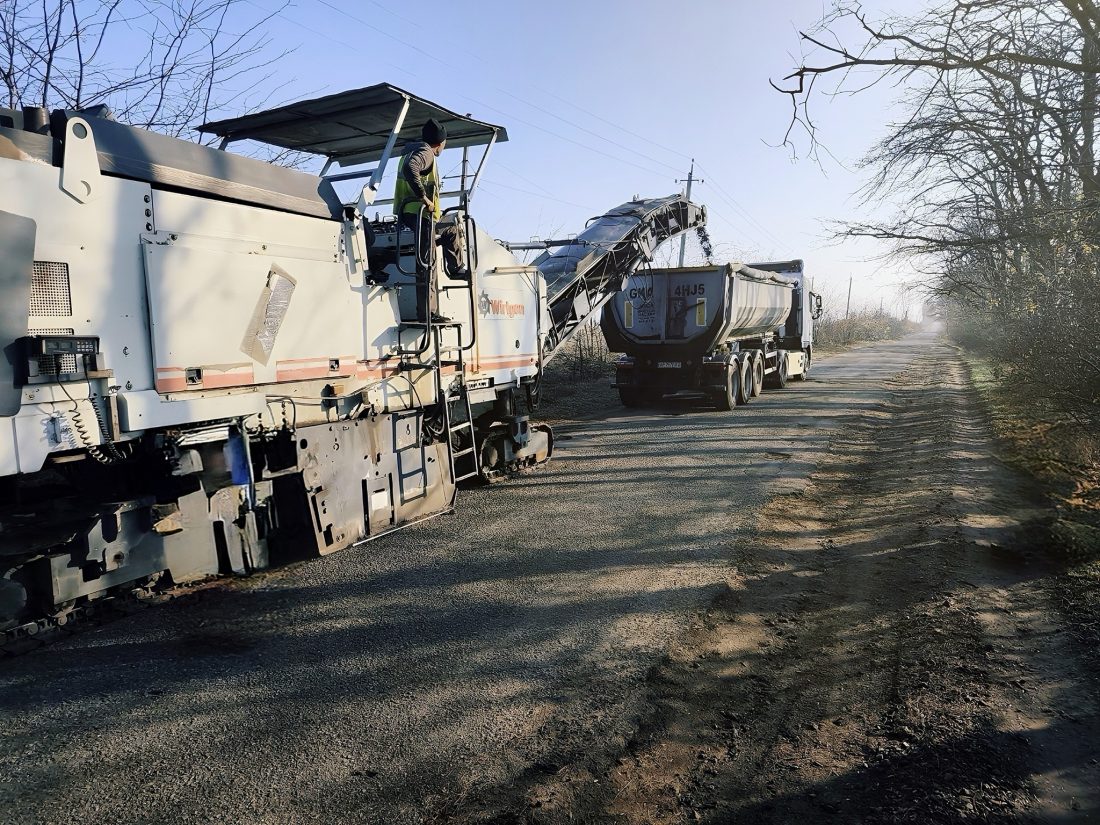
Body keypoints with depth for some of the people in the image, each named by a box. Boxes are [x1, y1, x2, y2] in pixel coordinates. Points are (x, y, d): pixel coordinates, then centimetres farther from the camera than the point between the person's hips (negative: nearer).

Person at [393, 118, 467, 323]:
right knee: (425, 265, -11)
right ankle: (426, 313, -12)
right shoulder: (425, 152, -6)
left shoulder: (413, 149, 23)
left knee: (452, 230, 27)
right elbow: (410, 169, -27)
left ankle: (457, 269, 24)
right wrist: (424, 198, -24)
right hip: (419, 214, -10)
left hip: (410, 213, 10)